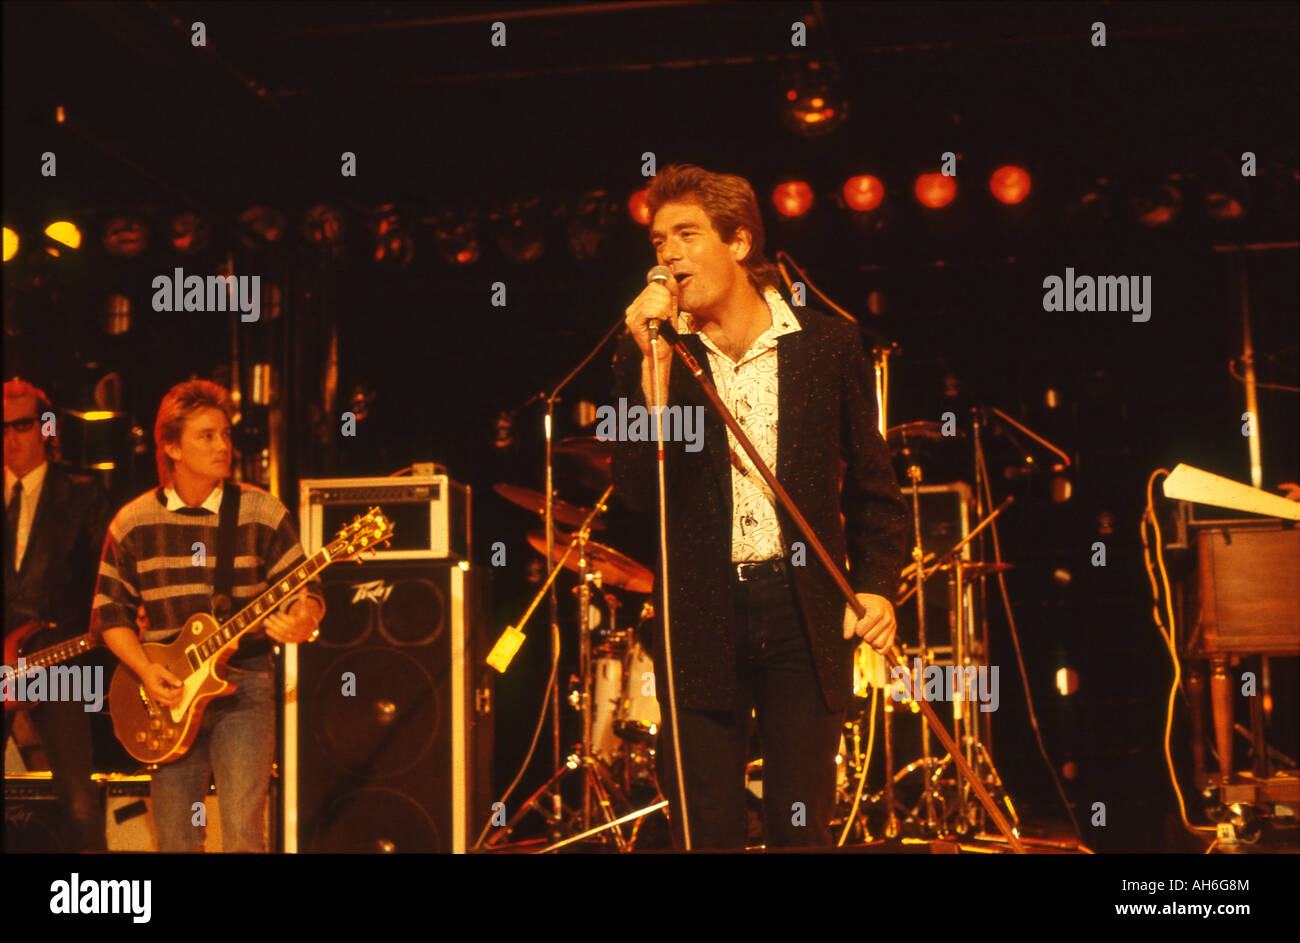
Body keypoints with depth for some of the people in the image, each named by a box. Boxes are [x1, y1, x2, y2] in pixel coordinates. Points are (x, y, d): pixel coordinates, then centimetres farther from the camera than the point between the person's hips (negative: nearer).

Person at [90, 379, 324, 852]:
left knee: (243, 830, -14)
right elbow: (109, 611, 8)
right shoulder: (132, 522, 3)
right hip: (169, 690, 2)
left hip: (244, 687, -2)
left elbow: (306, 587, 0)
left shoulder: (262, 511, -1)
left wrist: (303, 620, -23)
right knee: (176, 840, 8)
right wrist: (145, 671, -8)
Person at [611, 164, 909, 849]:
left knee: (801, 826, 4)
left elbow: (872, 487, 10)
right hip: (700, 619, 1)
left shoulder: (828, 345, 3)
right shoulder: (648, 353, 3)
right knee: (705, 830, 5)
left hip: (806, 611, 0)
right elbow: (637, 490, -9)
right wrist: (656, 362, -14)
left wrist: (876, 586, -3)